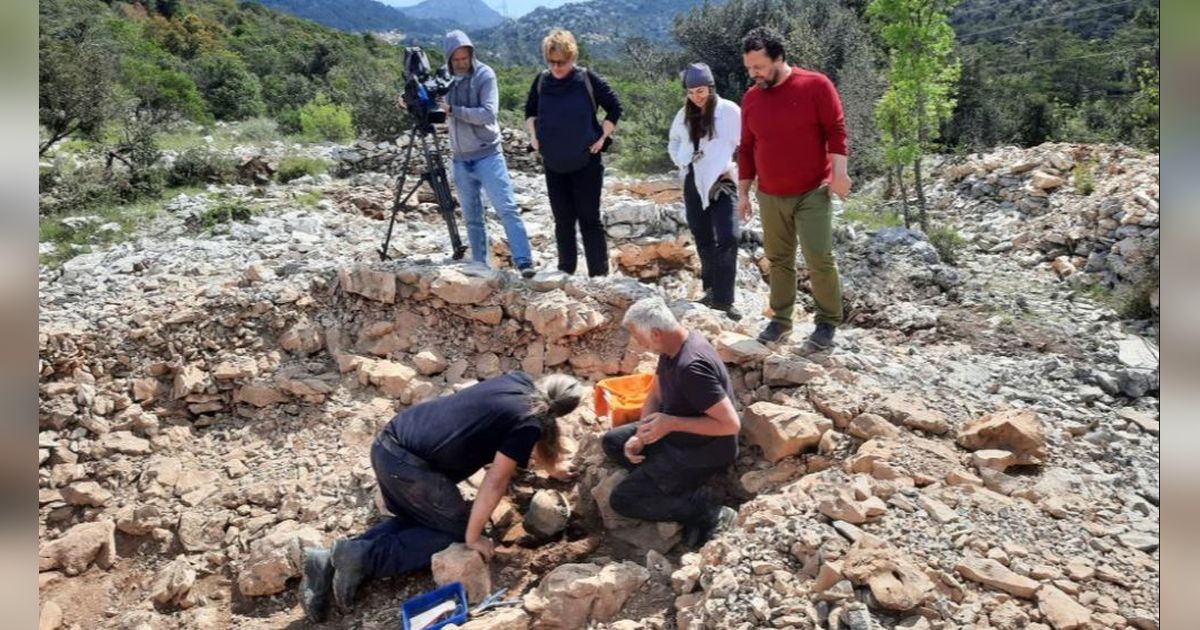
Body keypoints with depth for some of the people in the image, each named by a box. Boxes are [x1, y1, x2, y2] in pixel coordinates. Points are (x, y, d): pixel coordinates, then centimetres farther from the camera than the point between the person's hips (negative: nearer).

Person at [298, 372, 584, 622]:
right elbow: (495, 481, -8)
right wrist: (472, 538, 4)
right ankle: (365, 556, -2)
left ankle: (329, 560, 11)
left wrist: (551, 468, 47)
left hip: (387, 444, 8)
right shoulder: (529, 423, -7)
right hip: (411, 467, -8)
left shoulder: (520, 381, 15)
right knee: (456, 531, 12)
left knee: (414, 519, 27)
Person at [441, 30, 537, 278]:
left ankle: (524, 262, -12)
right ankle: (480, 266, 19)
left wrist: (453, 110, -20)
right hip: (461, 160, 5)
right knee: (472, 217, 10)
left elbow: (488, 114, -19)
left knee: (507, 208, -11)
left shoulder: (485, 74, -8)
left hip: (487, 155, -5)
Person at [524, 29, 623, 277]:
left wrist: (602, 137, -8)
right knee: (563, 220, 10)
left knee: (589, 219, -2)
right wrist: (533, 135, 6)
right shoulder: (541, 81, 3)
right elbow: (530, 111, 19)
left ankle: (599, 275, 5)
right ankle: (565, 272, 19)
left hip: (586, 162, -4)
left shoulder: (588, 79, -8)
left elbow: (614, 108, -1)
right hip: (554, 164, 4)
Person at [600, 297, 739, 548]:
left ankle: (706, 511, -7)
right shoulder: (673, 346, -4)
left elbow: (731, 424, -32)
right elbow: (655, 396, 7)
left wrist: (672, 423, -28)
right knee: (612, 441, 13)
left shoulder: (691, 367, -33)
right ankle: (673, 487, 3)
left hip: (704, 451, -10)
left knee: (621, 500, -9)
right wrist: (640, 436, -8)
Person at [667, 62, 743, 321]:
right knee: (703, 239, 11)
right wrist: (682, 163, 5)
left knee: (727, 238, -14)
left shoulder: (730, 111, -7)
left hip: (721, 182, -5)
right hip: (694, 183, 5)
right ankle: (711, 290, 23)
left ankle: (723, 299, -11)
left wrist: (732, 169, -10)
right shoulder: (684, 115, 8)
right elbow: (674, 143, 20)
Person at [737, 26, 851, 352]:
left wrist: (839, 172, -15)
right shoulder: (751, 98, 5)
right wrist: (743, 191, 9)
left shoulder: (815, 85, -8)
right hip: (770, 197, 4)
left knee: (820, 260, -6)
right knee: (778, 260, 10)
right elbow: (747, 148, 10)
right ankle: (781, 319, 22)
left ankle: (828, 322, 8)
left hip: (813, 193, -4)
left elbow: (835, 130, -6)